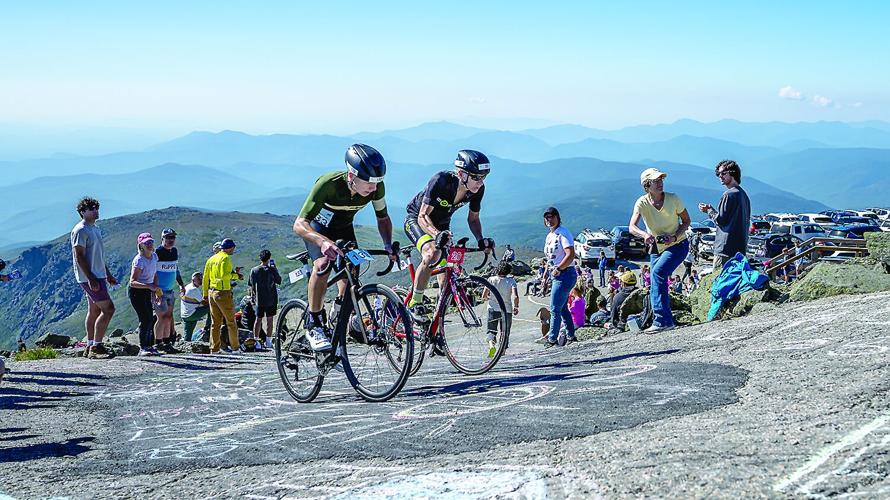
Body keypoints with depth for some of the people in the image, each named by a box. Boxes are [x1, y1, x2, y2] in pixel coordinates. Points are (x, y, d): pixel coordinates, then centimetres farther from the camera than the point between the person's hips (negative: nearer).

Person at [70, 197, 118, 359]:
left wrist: (108, 275, 24)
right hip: (90, 278, -10)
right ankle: (96, 346, -11)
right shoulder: (80, 230, -13)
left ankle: (90, 347, 15)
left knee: (95, 311, 11)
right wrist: (91, 278, -24)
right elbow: (79, 256, -19)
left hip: (98, 276, 10)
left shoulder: (95, 228, 17)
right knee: (108, 309, -13)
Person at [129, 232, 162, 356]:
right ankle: (142, 348, -9)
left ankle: (149, 346, 12)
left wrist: (155, 291, 4)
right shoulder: (139, 260, -23)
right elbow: (132, 282, -28)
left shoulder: (154, 256, -1)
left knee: (150, 319, 5)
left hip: (147, 291, 7)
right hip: (136, 291, -7)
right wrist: (149, 286, -38)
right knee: (145, 319, -14)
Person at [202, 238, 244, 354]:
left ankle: (214, 349, 9)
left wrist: (205, 295, 22)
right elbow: (224, 275, -25)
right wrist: (236, 275, -11)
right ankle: (235, 348, 3)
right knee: (231, 322, 2)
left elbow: (205, 278, 17)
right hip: (223, 293, -7)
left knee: (216, 323, 11)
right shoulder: (225, 258, -10)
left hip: (211, 293, 7)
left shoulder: (211, 259, 14)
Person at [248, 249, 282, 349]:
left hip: (259, 300, 2)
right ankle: (268, 342, 4)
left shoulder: (254, 270, -1)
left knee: (258, 319, 8)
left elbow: (250, 285, 3)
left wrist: (252, 296, 16)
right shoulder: (272, 270, -8)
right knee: (269, 319, 4)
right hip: (271, 299, -2)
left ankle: (256, 340, 4)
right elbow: (279, 281, 3)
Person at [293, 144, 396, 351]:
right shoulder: (328, 184, -41)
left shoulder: (376, 187, -28)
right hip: (318, 226, -4)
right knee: (323, 263, -29)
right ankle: (314, 324, -18)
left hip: (343, 227, 5)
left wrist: (388, 245, -25)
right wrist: (323, 241, -62)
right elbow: (299, 224, -44)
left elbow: (383, 218, -7)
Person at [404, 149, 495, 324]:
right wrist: (437, 235, -50)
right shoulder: (441, 181, -34)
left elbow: (473, 219, -4)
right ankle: (415, 304, -21)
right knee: (433, 253, -35)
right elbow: (423, 216, -31)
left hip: (442, 224, 6)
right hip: (416, 220, -6)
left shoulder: (478, 189, -19)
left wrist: (481, 240, -22)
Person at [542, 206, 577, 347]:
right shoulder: (549, 236, 15)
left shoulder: (563, 234, -13)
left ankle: (552, 339, -4)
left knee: (554, 308, -9)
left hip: (565, 274, -10)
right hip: (556, 276, 10)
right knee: (562, 308, 14)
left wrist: (558, 269, -21)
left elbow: (570, 255, -23)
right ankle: (570, 335, 23)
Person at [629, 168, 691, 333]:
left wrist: (674, 236, -20)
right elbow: (632, 227, -23)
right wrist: (645, 234, -45)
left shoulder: (673, 199, -14)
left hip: (677, 245, -4)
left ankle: (661, 320, -28)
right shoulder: (642, 203, -12)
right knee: (658, 283, 2)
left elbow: (686, 221, -2)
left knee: (658, 272, -25)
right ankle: (666, 321, 16)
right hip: (656, 248, 4)